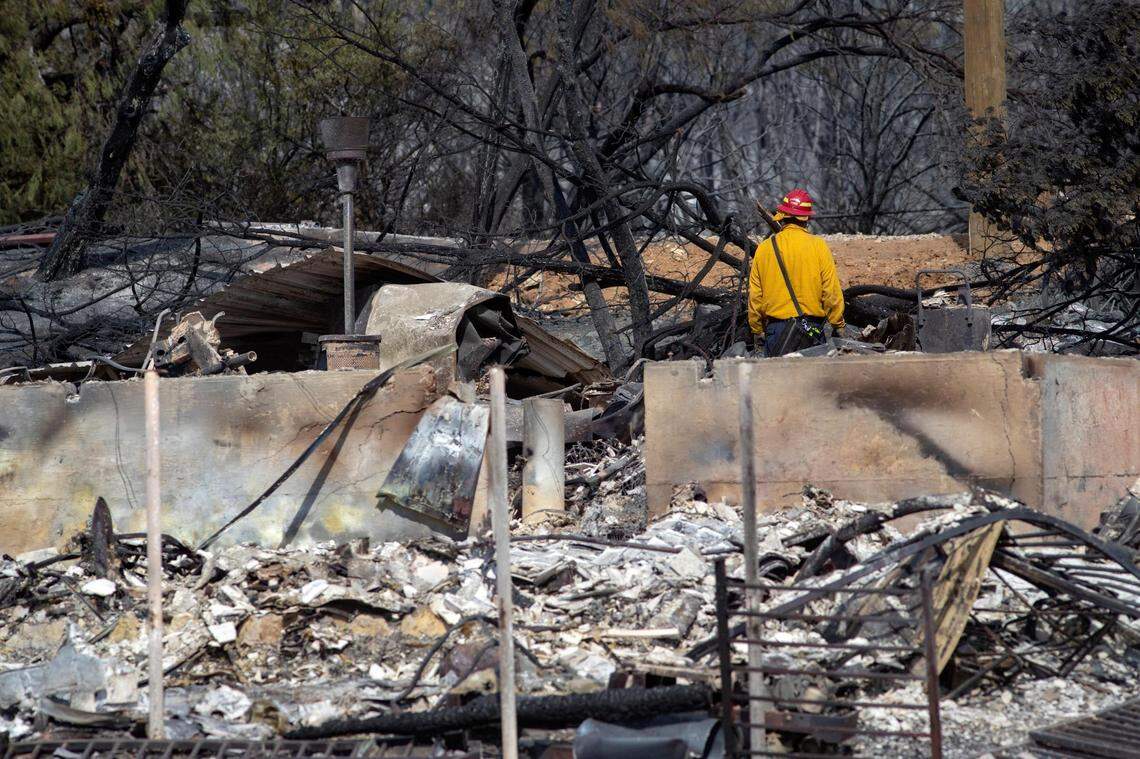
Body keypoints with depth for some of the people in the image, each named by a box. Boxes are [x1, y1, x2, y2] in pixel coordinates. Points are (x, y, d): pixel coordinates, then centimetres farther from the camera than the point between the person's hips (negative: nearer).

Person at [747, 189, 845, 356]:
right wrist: (838, 325, 6)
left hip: (775, 328, 2)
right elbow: (832, 291, -5)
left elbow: (755, 295, 7)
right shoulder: (818, 246, -5)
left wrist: (757, 330, 18)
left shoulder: (764, 248, 2)